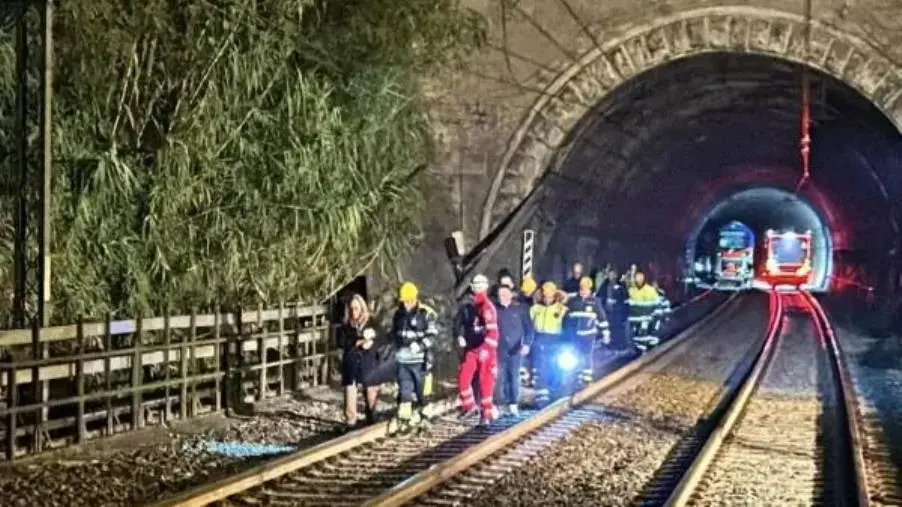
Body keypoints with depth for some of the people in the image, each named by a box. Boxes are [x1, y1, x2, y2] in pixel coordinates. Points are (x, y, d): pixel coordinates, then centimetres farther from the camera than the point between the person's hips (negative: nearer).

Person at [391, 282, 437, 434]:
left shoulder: (424, 315, -6)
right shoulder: (398, 315, 10)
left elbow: (432, 335, -10)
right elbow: (394, 334, 24)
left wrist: (420, 345, -23)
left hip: (419, 360, -3)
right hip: (403, 360, 3)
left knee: (421, 390, 7)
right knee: (404, 391, -3)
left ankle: (425, 416, 23)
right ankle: (404, 421, -5)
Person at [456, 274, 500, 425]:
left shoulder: (487, 307, -15)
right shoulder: (469, 306, 10)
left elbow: (493, 331, -22)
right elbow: (465, 324, 25)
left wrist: (486, 349, -29)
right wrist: (461, 336, 7)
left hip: (485, 350, -7)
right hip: (471, 348, 7)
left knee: (485, 382, -1)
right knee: (463, 377, 1)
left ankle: (487, 413, 9)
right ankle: (469, 405, 20)